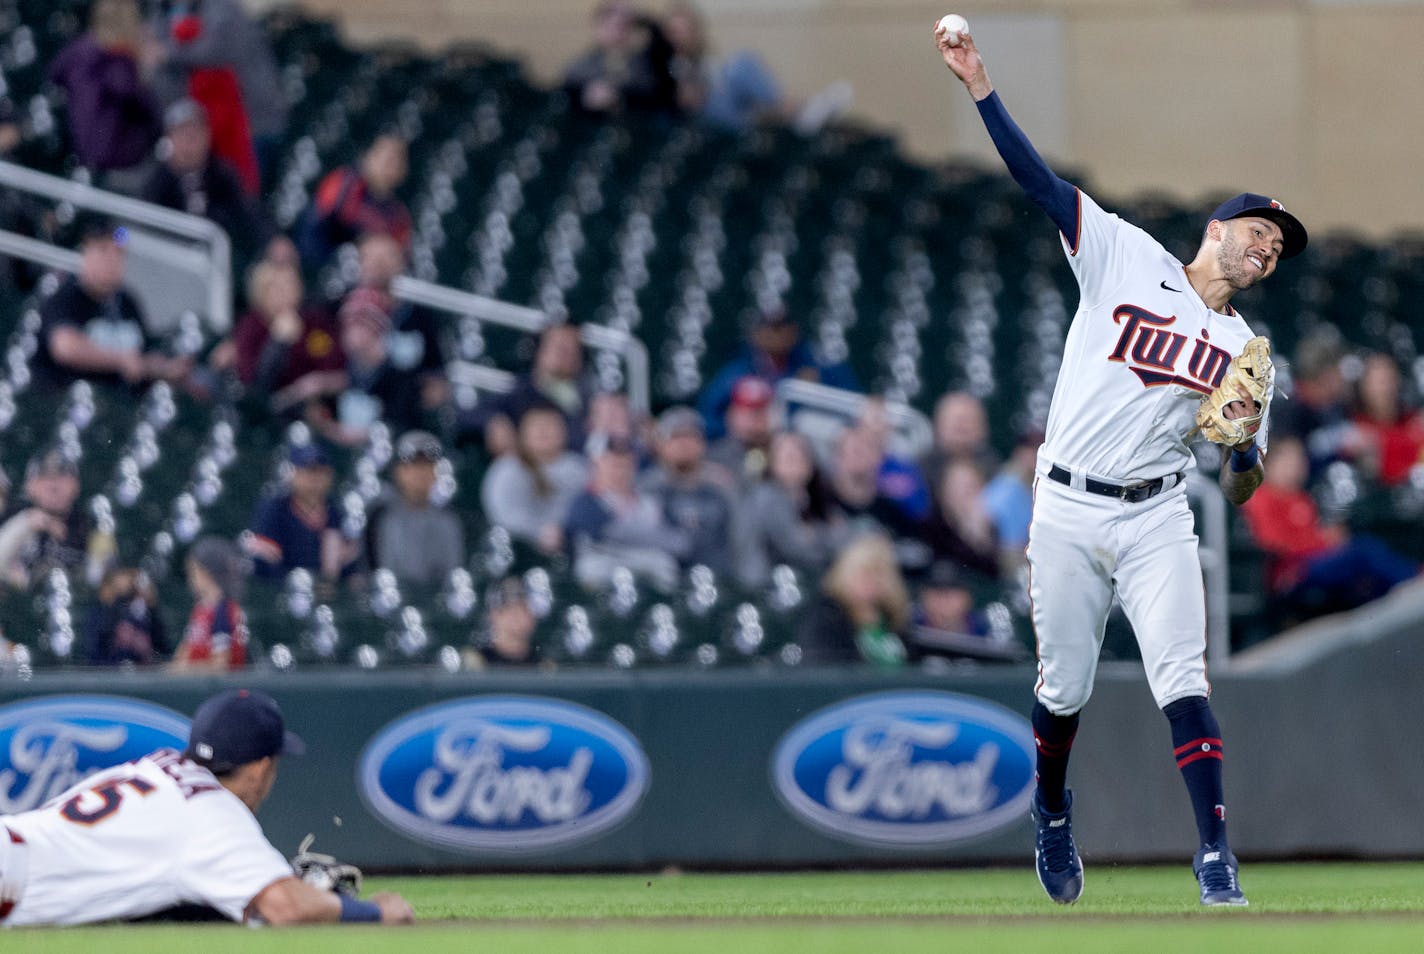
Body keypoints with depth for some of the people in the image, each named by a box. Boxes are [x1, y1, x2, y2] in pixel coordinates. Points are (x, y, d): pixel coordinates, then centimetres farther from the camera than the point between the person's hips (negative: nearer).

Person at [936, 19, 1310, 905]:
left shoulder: (1242, 346, 10)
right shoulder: (1126, 255, 3)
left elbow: (1242, 487, 7)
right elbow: (1039, 178, -5)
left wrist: (1246, 436, -16)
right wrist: (979, 84, -15)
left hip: (1158, 517, 2)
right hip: (1068, 513, -2)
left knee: (1183, 683, -12)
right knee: (1064, 689, 6)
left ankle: (1216, 858, -11)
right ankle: (1052, 817, 32)